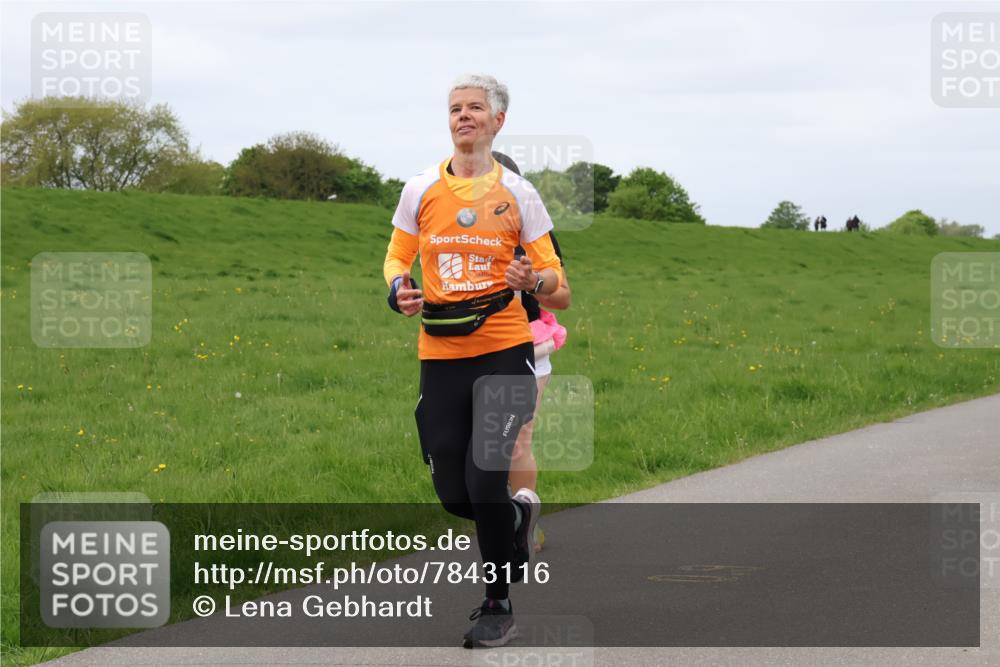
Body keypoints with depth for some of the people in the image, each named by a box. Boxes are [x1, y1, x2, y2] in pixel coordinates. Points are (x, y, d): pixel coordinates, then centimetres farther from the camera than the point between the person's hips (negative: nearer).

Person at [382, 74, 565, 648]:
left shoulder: (518, 194, 2)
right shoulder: (421, 190, 5)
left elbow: (553, 275, 4)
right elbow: (397, 256, 15)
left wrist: (534, 280, -19)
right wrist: (399, 288, -7)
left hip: (503, 351, -3)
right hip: (440, 354, 3)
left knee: (485, 482, -11)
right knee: (453, 494, 2)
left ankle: (499, 607, 6)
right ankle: (518, 515, 37)